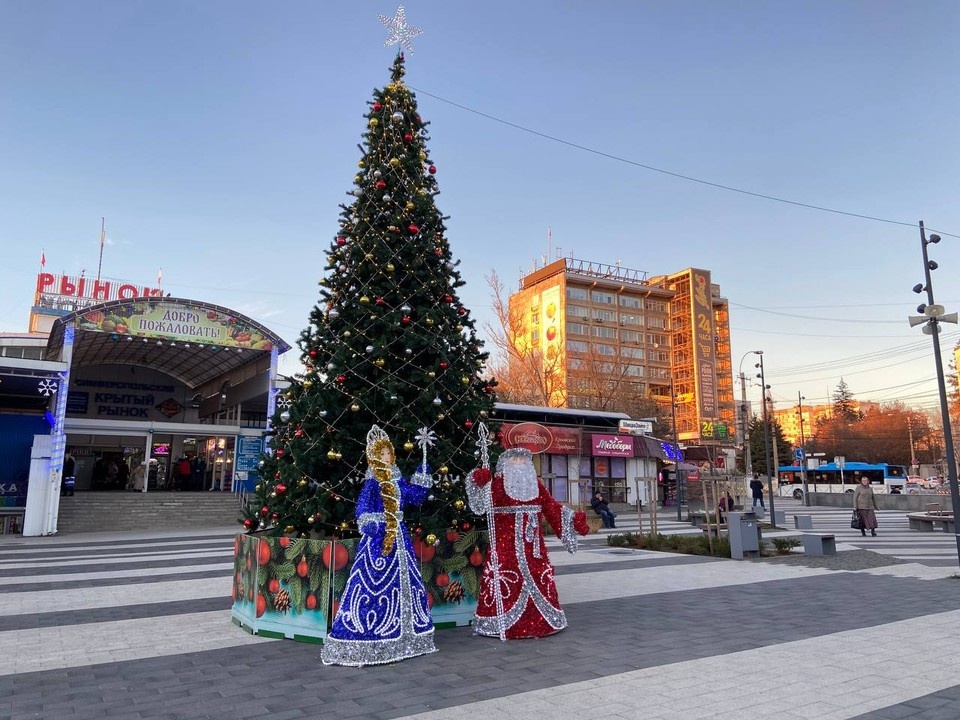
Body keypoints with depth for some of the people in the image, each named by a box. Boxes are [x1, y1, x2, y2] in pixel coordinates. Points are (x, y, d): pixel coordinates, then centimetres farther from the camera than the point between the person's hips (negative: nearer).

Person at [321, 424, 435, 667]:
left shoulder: (397, 479, 10)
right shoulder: (372, 482, -10)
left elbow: (416, 496, 19)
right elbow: (362, 509, -22)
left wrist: (423, 471, 17)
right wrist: (369, 524, -41)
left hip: (399, 537, 7)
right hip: (378, 539, -7)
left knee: (403, 583, 12)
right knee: (374, 585, -9)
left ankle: (400, 639, 25)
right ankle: (369, 643, -2)